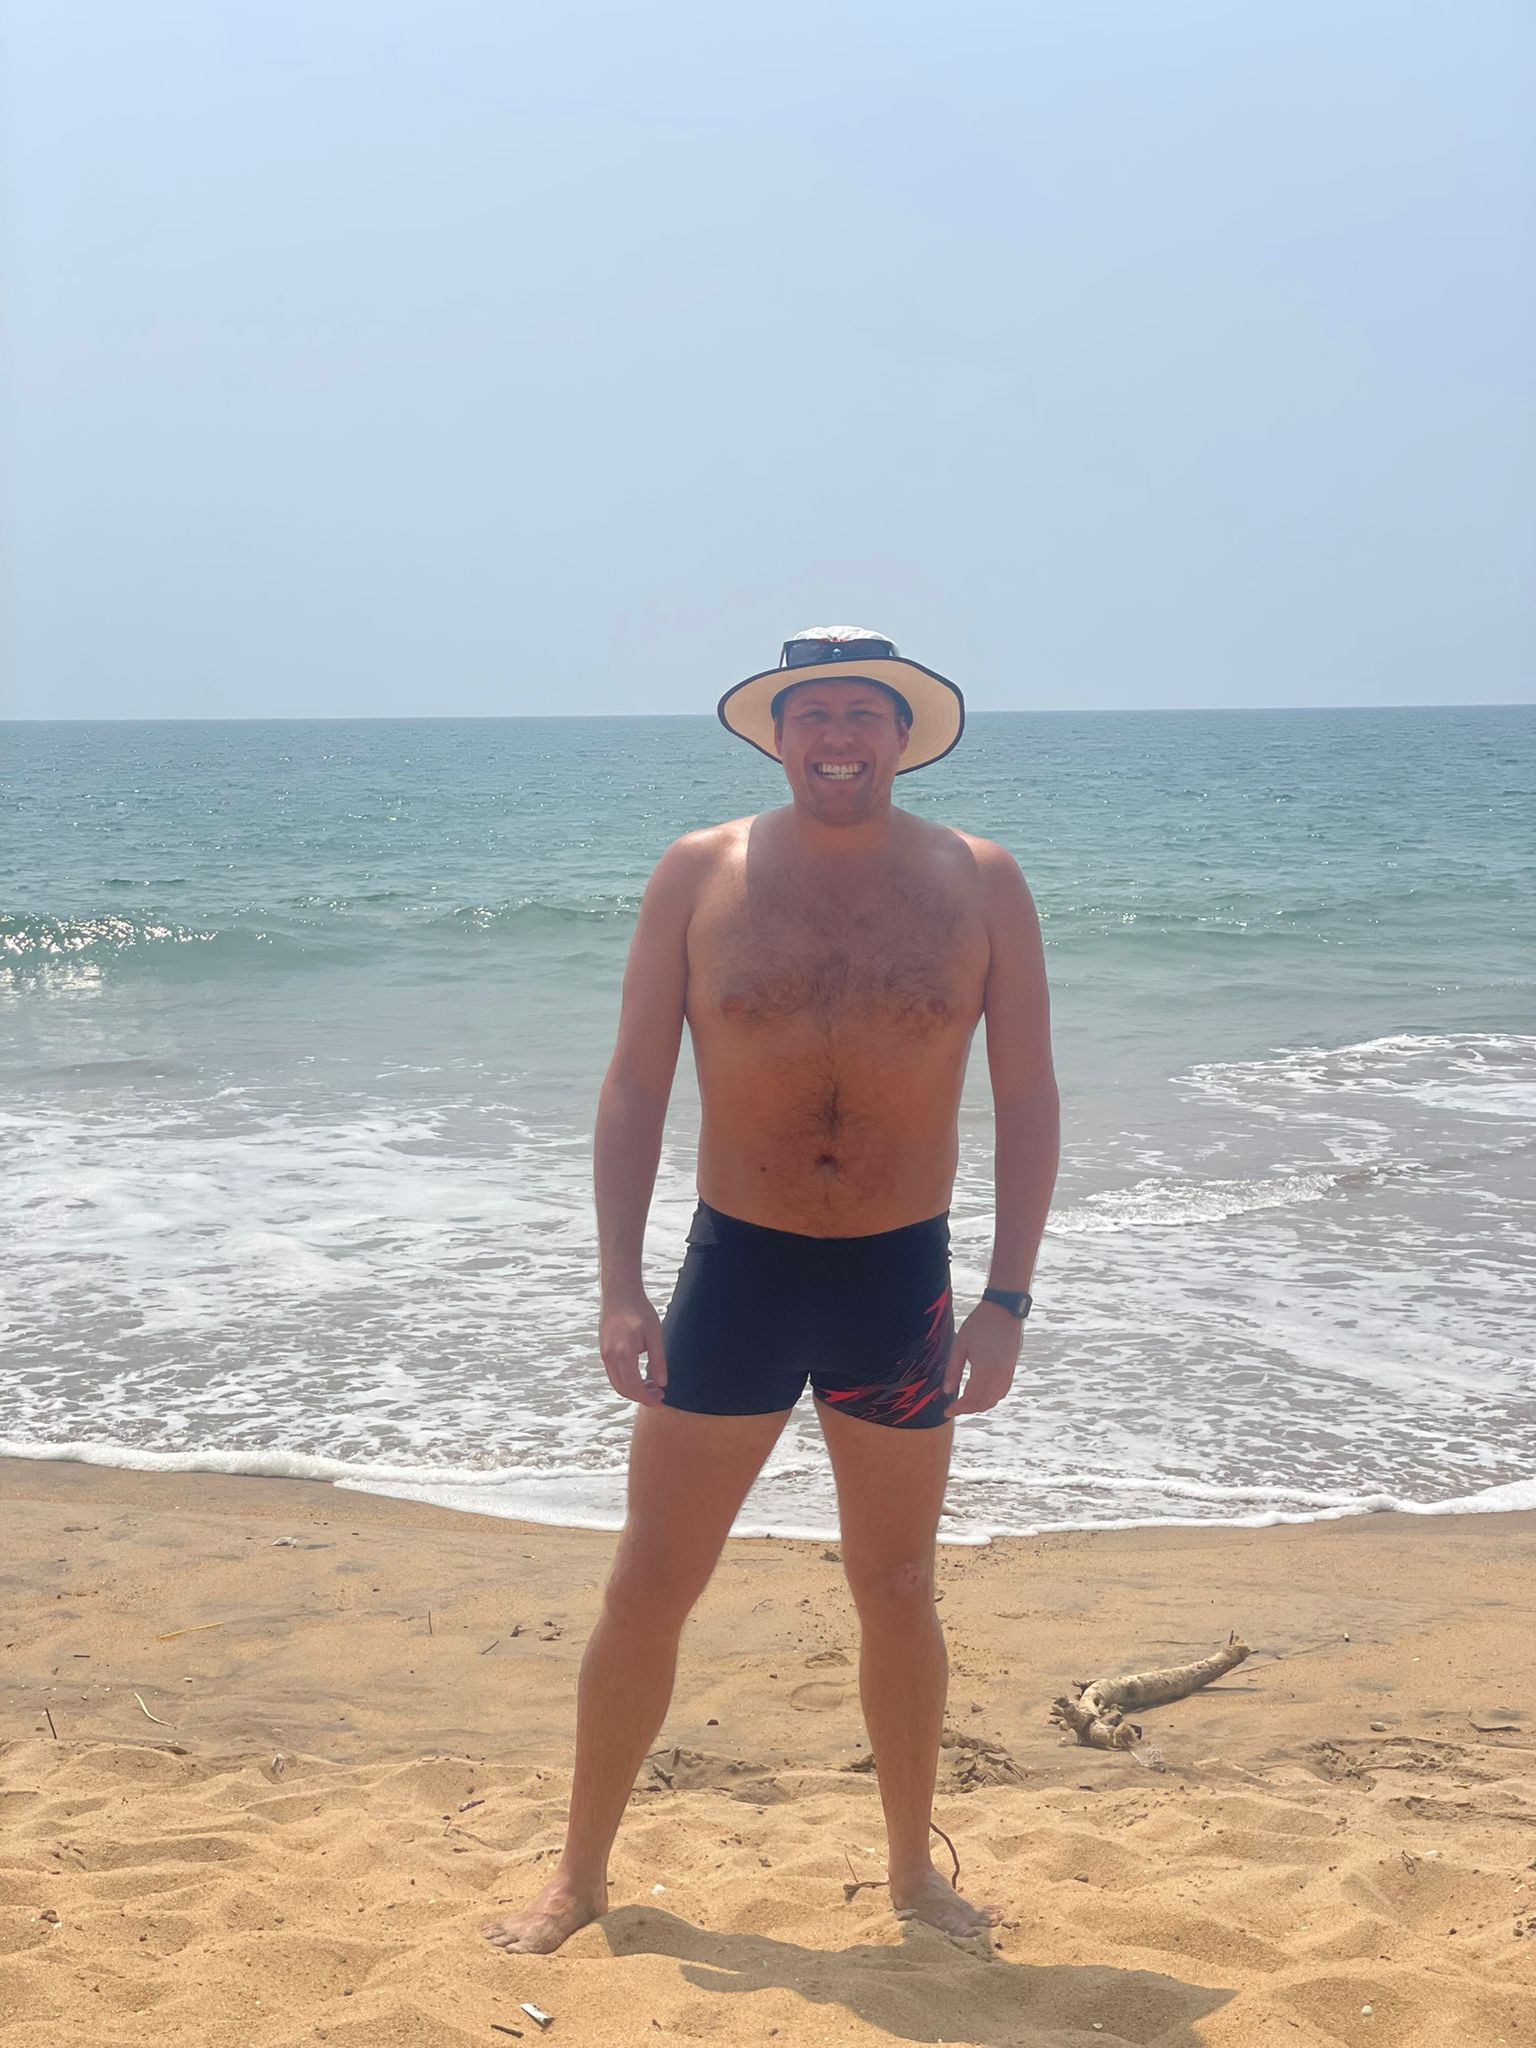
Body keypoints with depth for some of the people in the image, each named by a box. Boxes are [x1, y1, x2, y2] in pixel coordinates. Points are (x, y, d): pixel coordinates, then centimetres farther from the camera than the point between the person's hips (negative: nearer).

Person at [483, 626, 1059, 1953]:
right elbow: (635, 1085, -2)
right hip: (737, 1268, 0)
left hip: (903, 1276, 0)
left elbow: (1027, 1099, -1)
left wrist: (1008, 1298, -7)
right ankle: (581, 1875, 22)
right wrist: (622, 1286, -7)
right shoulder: (700, 875, -4)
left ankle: (914, 1870, 32)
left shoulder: (979, 884, -4)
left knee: (897, 1591, 14)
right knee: (649, 1587, 4)